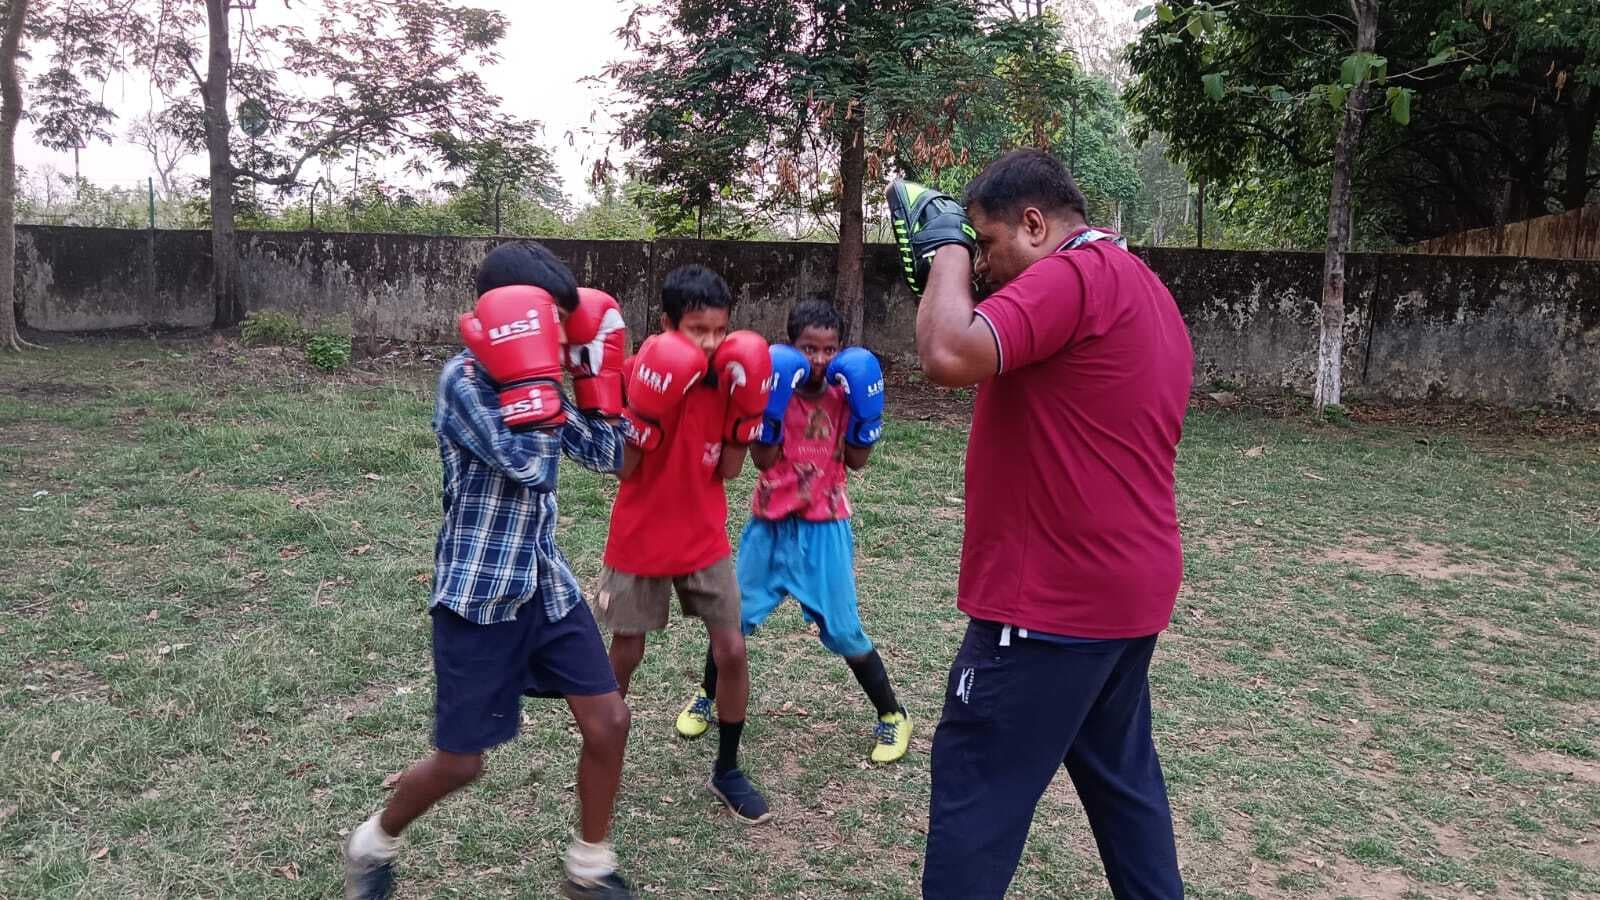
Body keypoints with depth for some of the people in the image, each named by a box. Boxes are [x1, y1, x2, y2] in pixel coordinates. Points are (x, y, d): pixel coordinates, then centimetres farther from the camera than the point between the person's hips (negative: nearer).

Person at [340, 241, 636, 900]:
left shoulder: (530, 380, 6)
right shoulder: (463, 379, -17)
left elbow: (607, 455, 10)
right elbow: (526, 462, -28)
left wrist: (595, 369, 5)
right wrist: (532, 374, -23)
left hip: (546, 582, 7)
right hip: (479, 593, -7)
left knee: (608, 722, 5)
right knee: (461, 760, 4)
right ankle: (372, 844, 35)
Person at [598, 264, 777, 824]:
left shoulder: (727, 376, -4)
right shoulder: (640, 372, -16)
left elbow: (729, 471, -3)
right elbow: (623, 470, -17)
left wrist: (744, 410, -15)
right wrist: (648, 410, -30)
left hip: (705, 541, 3)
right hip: (639, 542, -3)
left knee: (732, 652, -1)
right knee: (624, 657, 9)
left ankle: (726, 771, 18)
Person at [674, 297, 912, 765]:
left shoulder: (842, 389, -2)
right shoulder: (774, 384, -8)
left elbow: (857, 459, -1)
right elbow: (763, 458, -16)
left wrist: (864, 409, -13)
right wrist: (771, 402, -26)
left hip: (824, 527, 0)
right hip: (771, 525, 0)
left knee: (844, 631, -1)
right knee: (735, 617, 9)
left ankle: (892, 716, 17)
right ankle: (705, 697, 33)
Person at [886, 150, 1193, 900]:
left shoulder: (1073, 274, -16)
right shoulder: (1138, 285, 16)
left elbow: (950, 356, -28)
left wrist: (947, 247, -14)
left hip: (1055, 598, -10)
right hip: (1127, 588, 10)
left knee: (975, 787, -1)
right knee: (1121, 774, 22)